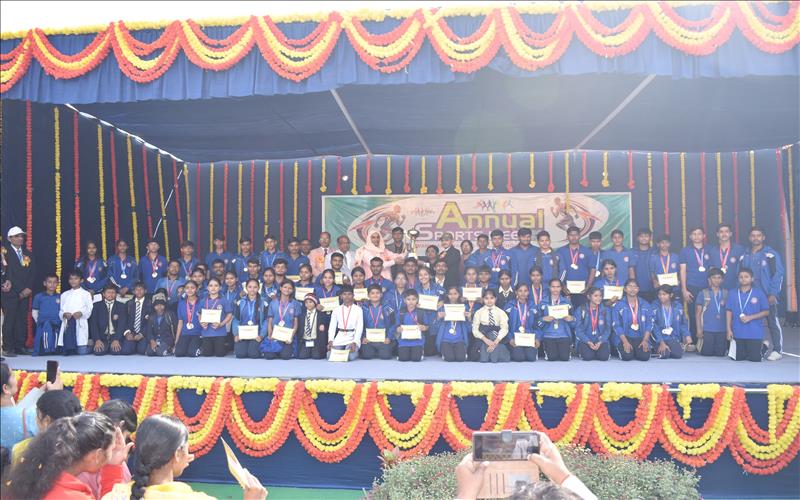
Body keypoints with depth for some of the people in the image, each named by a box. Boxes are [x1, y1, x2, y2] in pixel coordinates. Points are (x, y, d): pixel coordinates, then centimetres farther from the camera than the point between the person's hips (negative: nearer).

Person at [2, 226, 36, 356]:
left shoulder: (28, 254, 16)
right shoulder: (5, 252, -2)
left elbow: (33, 272, 10)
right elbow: (7, 272, -11)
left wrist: (28, 288, -5)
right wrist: (19, 291, -17)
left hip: (25, 293, 5)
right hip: (11, 292, -5)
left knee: (23, 320, 5)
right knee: (9, 320, -4)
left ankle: (20, 346, 10)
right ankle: (7, 348, -1)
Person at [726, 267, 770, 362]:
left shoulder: (759, 293, -3)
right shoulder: (732, 293, 3)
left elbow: (766, 312, 0)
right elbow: (729, 312, 5)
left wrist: (750, 317, -14)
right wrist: (729, 330, -1)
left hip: (754, 333, -2)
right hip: (738, 332, 2)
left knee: (754, 358, -1)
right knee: (738, 358, 4)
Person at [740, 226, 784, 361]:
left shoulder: (771, 254, -2)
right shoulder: (745, 256, 11)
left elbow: (778, 274, -6)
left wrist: (773, 294, -14)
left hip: (768, 296, -4)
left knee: (772, 322, -3)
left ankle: (778, 350, 5)